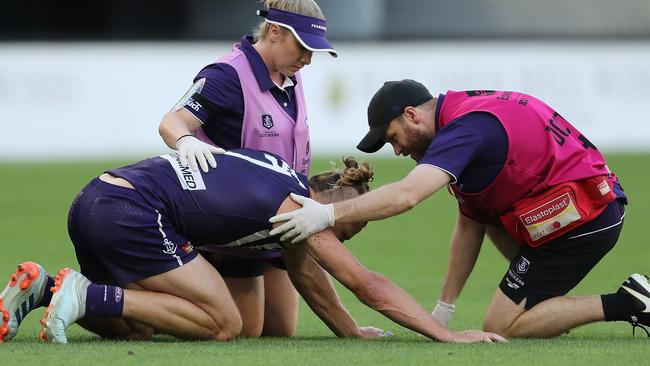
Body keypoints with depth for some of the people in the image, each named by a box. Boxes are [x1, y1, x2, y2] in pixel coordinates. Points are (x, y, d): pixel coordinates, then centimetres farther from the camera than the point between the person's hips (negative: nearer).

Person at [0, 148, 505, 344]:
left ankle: (44, 286, 5)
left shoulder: (286, 180, 20)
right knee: (223, 323, -4)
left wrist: (351, 331, 34)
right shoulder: (296, 208, -3)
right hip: (130, 212, -9)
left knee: (138, 328, 23)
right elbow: (369, 286, -5)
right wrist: (449, 335, -4)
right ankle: (86, 294, -12)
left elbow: (304, 271, 32)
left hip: (95, 204, 9)